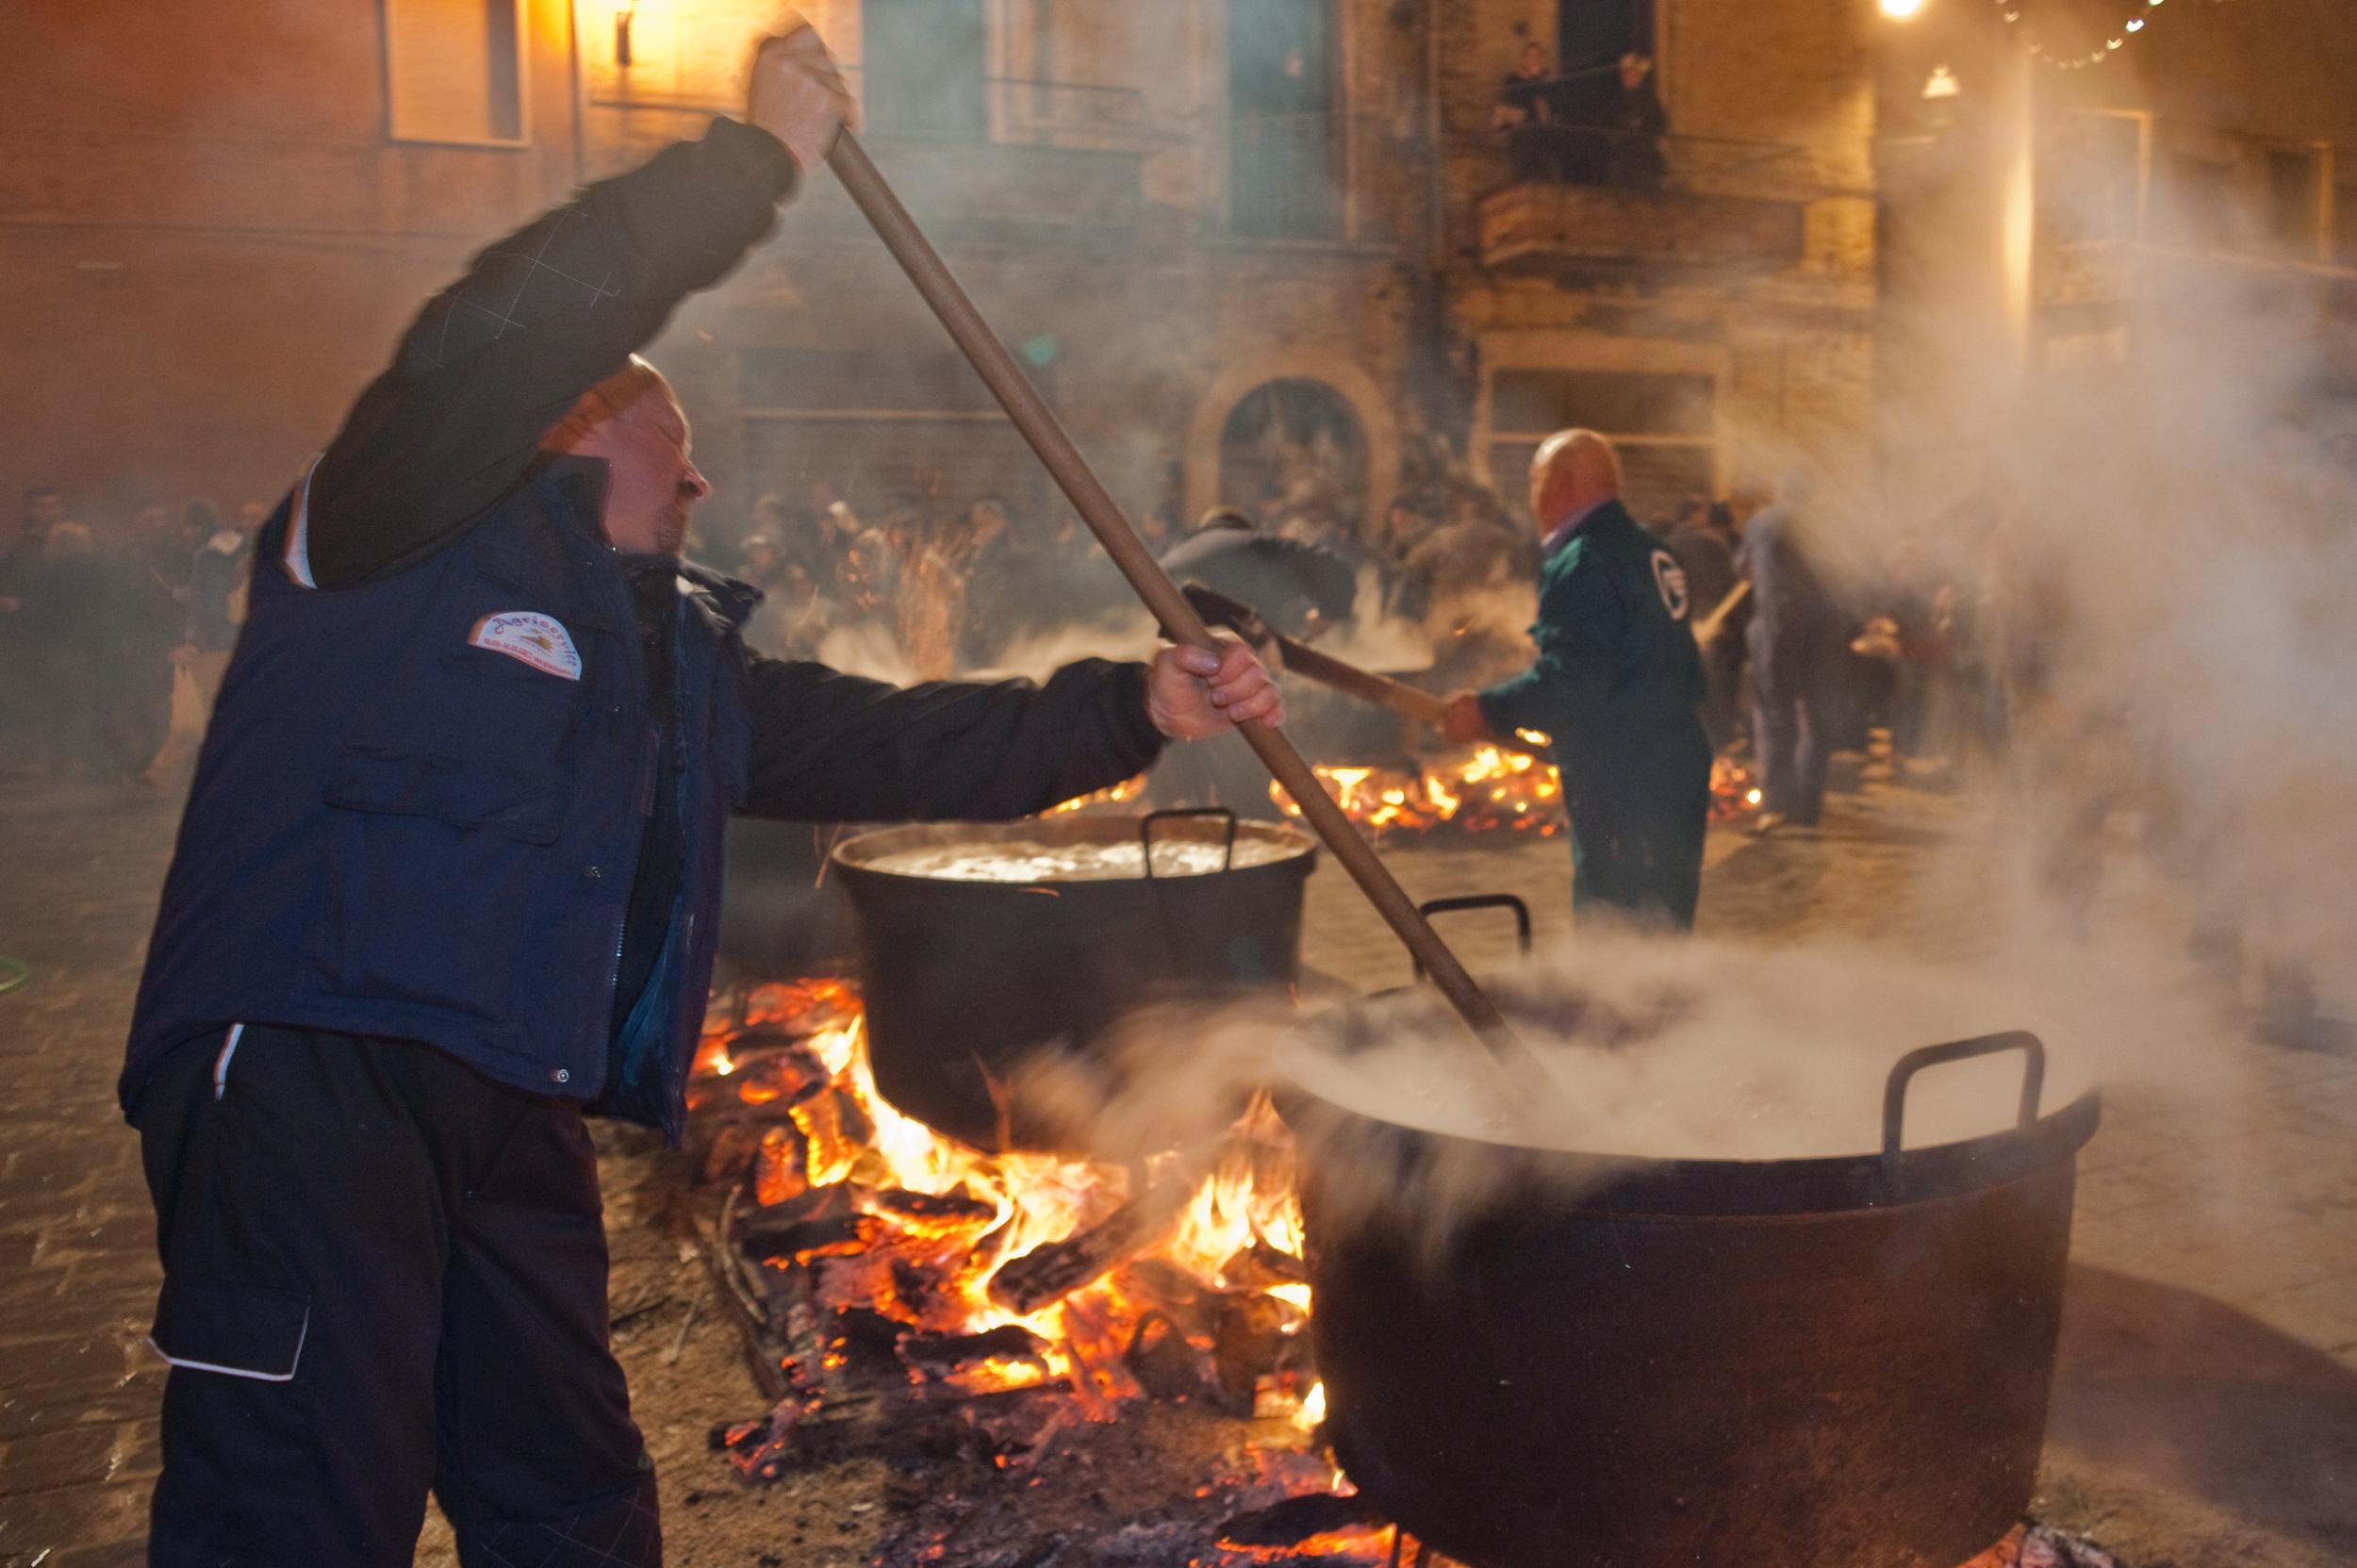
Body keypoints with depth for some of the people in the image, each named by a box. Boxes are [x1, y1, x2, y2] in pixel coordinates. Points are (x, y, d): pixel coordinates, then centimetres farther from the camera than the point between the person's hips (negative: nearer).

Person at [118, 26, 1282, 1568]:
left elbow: (890, 745, 15)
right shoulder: (401, 528, -1)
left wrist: (1130, 708, 6)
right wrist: (761, 155, -12)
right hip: (308, 1077, -7)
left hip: (521, 1121, 8)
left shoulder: (690, 653, 20)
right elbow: (512, 326, -19)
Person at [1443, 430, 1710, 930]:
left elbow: (1573, 676, -26)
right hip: (1678, 773, 10)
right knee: (1662, 936, 19)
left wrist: (1490, 711, -18)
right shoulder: (1652, 553, 15)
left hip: (1620, 790, -10)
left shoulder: (1581, 564, -15)